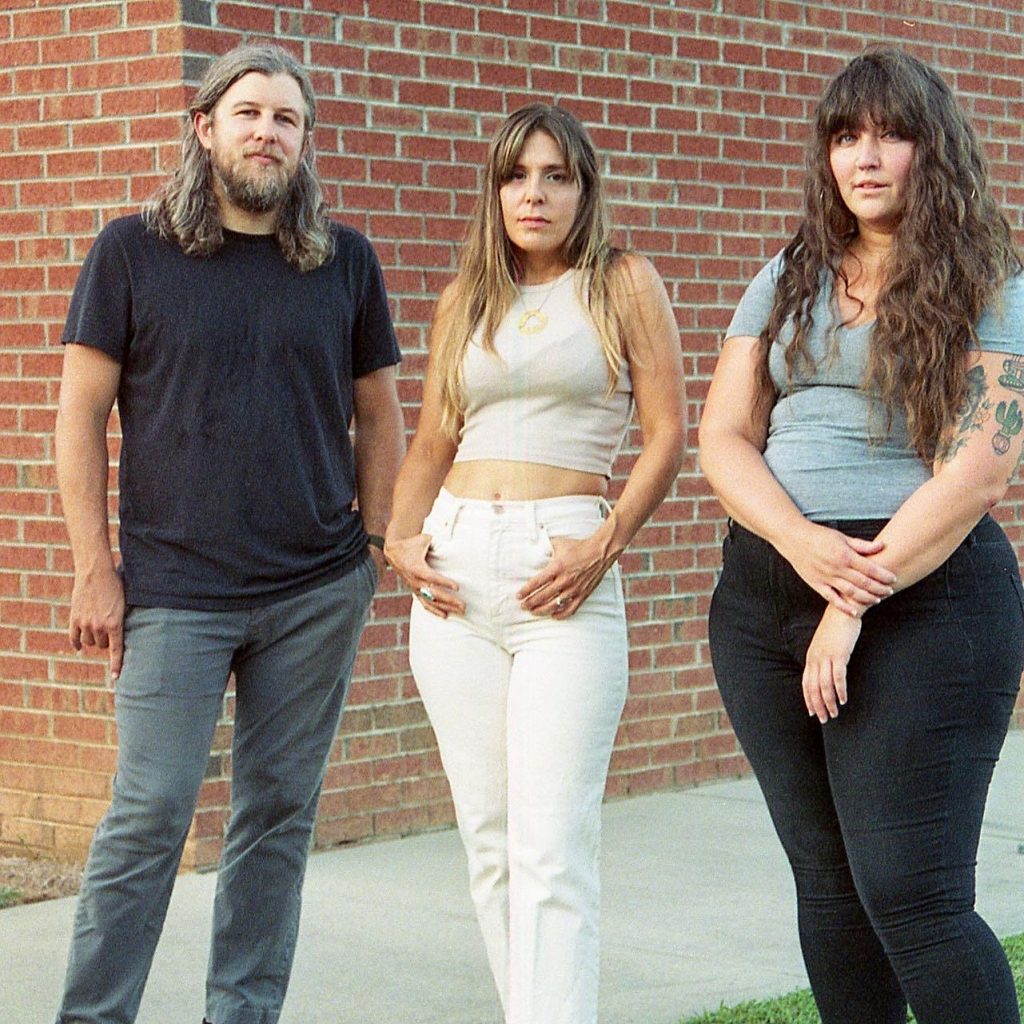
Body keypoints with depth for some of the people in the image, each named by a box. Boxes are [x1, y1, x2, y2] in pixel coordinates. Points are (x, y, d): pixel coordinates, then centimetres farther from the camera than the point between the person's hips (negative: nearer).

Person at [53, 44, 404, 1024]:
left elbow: (379, 416, 14)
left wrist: (372, 546, 6)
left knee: (279, 815, 7)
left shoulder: (346, 262, 8)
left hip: (318, 594, 3)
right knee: (148, 816, -5)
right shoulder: (133, 252, 1)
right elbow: (81, 414, 0)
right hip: (175, 594, -3)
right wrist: (95, 569, -5)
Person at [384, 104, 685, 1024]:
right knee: (488, 838, 6)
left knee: (552, 847, -12)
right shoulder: (466, 300, 16)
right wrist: (399, 538, 3)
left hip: (565, 567, -5)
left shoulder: (624, 284, 4)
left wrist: (606, 545, -13)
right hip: (457, 569, 5)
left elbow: (667, 436, -1)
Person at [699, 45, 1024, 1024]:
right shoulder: (787, 281, 14)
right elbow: (722, 439, 7)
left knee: (910, 892, -10)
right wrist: (803, 544, -12)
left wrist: (858, 603, -16)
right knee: (826, 878, 9)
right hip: (764, 596, 5)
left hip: (925, 594, -5)